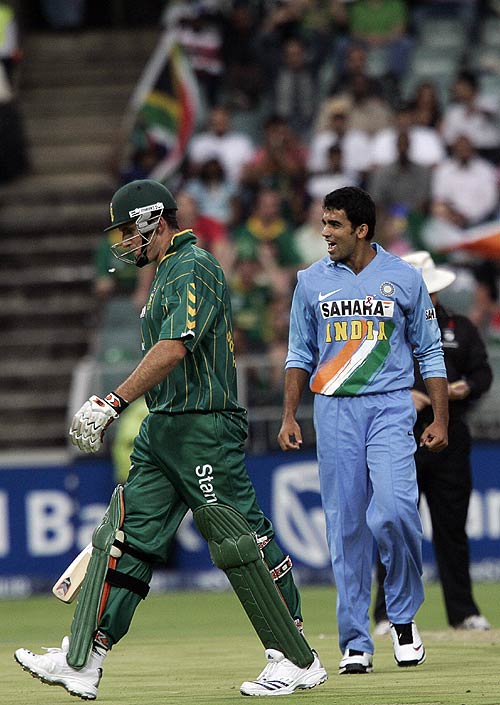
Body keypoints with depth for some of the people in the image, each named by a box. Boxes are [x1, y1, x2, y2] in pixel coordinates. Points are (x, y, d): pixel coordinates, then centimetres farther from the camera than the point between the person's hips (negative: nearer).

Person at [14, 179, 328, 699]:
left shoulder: (194, 268, -13)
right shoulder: (168, 272, 19)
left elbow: (175, 348, -26)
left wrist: (114, 402, -31)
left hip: (204, 430, -10)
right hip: (160, 432, 10)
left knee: (240, 543, -6)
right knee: (124, 539, 3)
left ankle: (297, 661, 2)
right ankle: (81, 664, -1)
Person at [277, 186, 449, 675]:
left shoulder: (404, 278, 3)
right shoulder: (312, 282, 7)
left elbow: (430, 352, 8)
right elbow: (300, 355, 15)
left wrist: (440, 420, 2)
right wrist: (289, 416, 6)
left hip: (390, 407, -2)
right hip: (334, 412, 2)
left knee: (393, 510, -20)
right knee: (345, 525, 0)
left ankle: (403, 616, 1)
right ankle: (355, 643, 5)